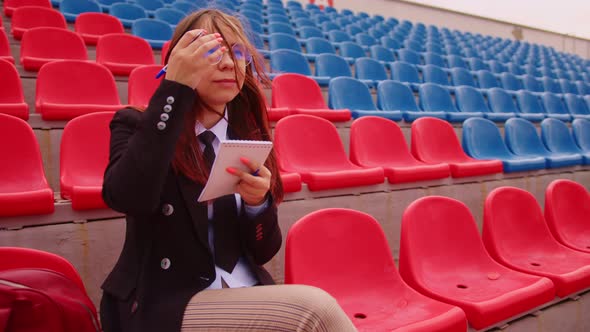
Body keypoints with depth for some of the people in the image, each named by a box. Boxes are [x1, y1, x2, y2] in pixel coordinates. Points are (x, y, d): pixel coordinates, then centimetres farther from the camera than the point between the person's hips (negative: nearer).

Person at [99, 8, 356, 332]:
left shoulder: (249, 138, 7)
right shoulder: (137, 125, -2)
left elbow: (263, 252, 6)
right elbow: (128, 200, -25)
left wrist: (257, 202, -15)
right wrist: (175, 88, -24)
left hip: (246, 296, 4)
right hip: (167, 304, -4)